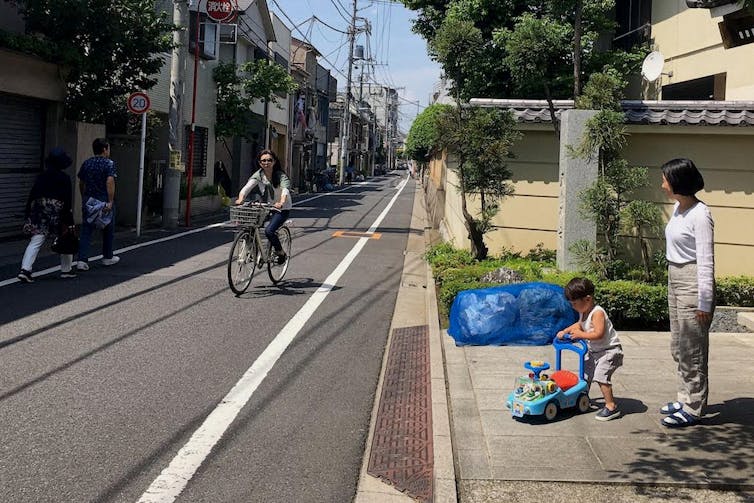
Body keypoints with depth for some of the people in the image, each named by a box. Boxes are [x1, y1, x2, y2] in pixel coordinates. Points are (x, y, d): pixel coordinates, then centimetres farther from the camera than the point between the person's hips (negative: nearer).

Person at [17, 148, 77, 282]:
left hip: (40, 213, 4)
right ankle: (66, 270, 22)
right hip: (57, 213, -4)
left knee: (35, 242, 0)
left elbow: (32, 195, 5)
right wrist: (68, 220, -7)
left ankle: (25, 269, -13)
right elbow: (67, 200, -10)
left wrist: (28, 214, 10)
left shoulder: (41, 177, 6)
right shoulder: (65, 179, -6)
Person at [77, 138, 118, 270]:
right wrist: (110, 202, -22)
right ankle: (108, 257, 28)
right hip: (104, 201, -4)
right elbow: (110, 182, -21)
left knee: (86, 231, 2)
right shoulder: (109, 163, -9)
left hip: (88, 201, 4)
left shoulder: (86, 163, 8)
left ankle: (82, 260, -9)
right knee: (108, 229, 15)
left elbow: (81, 183, 14)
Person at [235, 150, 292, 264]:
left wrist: (281, 203, -56)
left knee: (269, 231, -25)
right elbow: (247, 186, -23)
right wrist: (240, 198, -44)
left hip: (282, 208, -5)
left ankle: (281, 253, -1)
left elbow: (285, 189, -35)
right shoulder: (258, 175, -8)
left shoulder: (281, 176, -17)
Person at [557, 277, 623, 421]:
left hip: (609, 350, -10)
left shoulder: (597, 312, -24)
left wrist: (580, 334, -24)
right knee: (585, 373, 18)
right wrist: (565, 331, 13)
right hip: (594, 351, 10)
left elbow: (598, 334, -33)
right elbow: (580, 324, 25)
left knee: (601, 375, -22)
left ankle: (611, 407, -16)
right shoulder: (583, 312, 4)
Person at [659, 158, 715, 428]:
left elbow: (706, 260, -19)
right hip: (675, 278, 9)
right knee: (678, 347, 17)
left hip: (692, 281, -9)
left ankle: (692, 408, 9)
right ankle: (685, 398, 29)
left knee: (691, 349, -1)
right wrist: (672, 279, 18)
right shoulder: (678, 207, 8)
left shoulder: (700, 214, -18)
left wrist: (704, 302, -19)